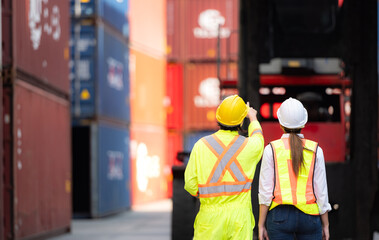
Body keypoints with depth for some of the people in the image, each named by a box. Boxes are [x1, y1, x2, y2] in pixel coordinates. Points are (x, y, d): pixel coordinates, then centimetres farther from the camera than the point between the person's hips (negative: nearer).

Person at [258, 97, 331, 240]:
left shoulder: (271, 149, -3)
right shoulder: (315, 150, 1)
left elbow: (265, 191, -4)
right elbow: (321, 191, 1)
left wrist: (261, 224, 1)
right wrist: (325, 224, 10)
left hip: (279, 215, -1)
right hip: (309, 216, 1)